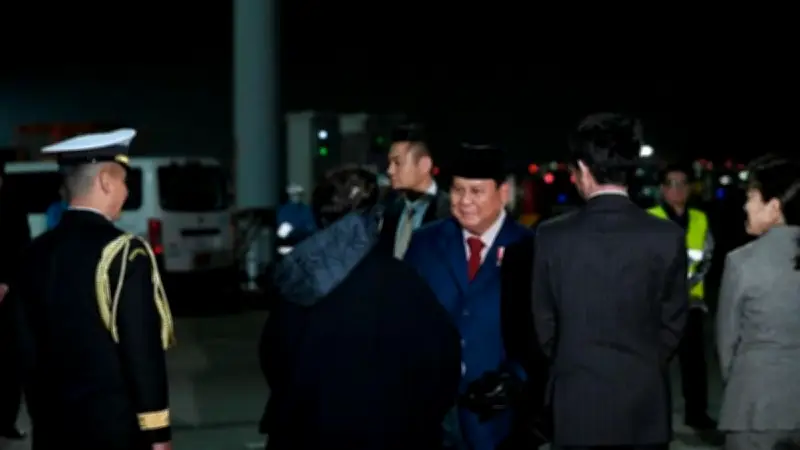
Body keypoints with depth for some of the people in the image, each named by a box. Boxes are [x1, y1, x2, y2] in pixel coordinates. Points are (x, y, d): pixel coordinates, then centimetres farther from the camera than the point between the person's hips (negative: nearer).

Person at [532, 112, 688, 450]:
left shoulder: (551, 236, -8)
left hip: (576, 401, 0)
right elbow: (673, 323, 1)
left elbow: (545, 325, 2)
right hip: (645, 402, 0)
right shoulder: (668, 236, -8)